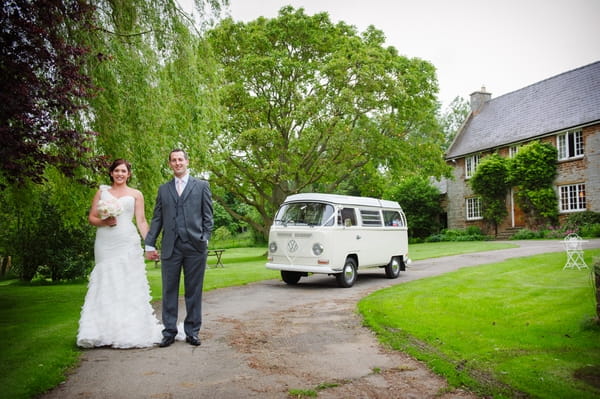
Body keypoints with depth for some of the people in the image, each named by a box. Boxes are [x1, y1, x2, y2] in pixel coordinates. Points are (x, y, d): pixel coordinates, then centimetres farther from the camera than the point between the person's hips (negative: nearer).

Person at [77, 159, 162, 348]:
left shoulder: (136, 194, 10)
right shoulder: (102, 191, 13)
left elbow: (141, 221, 5)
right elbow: (91, 217, 11)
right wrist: (104, 222, -10)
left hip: (128, 243, -1)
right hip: (105, 244, 1)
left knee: (128, 285, -2)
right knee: (106, 285, 0)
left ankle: (131, 331, 5)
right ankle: (107, 332, 6)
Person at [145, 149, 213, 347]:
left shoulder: (202, 186, 8)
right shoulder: (163, 189, 15)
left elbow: (208, 216, 5)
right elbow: (156, 218, 12)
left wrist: (205, 239, -4)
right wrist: (149, 244, 6)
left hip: (195, 246, -2)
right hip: (170, 247, 2)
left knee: (194, 291, 5)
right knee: (169, 291, 5)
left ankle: (192, 331, 15)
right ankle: (169, 332, 14)